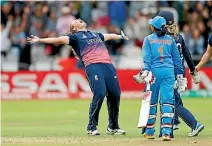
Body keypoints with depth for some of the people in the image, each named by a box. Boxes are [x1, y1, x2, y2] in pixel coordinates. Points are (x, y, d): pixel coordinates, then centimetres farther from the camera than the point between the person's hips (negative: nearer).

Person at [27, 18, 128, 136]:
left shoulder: (96, 34, 33)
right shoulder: (75, 36, 14)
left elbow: (108, 36, 51)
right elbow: (60, 39, 1)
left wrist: (121, 37, 70)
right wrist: (40, 40, -13)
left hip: (107, 64, 5)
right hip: (92, 65, -5)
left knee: (115, 94, -2)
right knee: (100, 93, -21)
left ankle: (113, 127, 12)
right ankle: (91, 127, -10)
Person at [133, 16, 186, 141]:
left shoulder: (149, 39, 4)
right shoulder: (170, 40, 12)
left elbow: (147, 58, -6)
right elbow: (177, 59, 13)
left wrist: (145, 72, -12)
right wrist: (180, 75, 17)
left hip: (154, 71, -1)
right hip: (169, 72, 1)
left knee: (151, 101, 10)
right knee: (167, 101, -4)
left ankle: (150, 131, 18)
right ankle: (166, 131, -16)